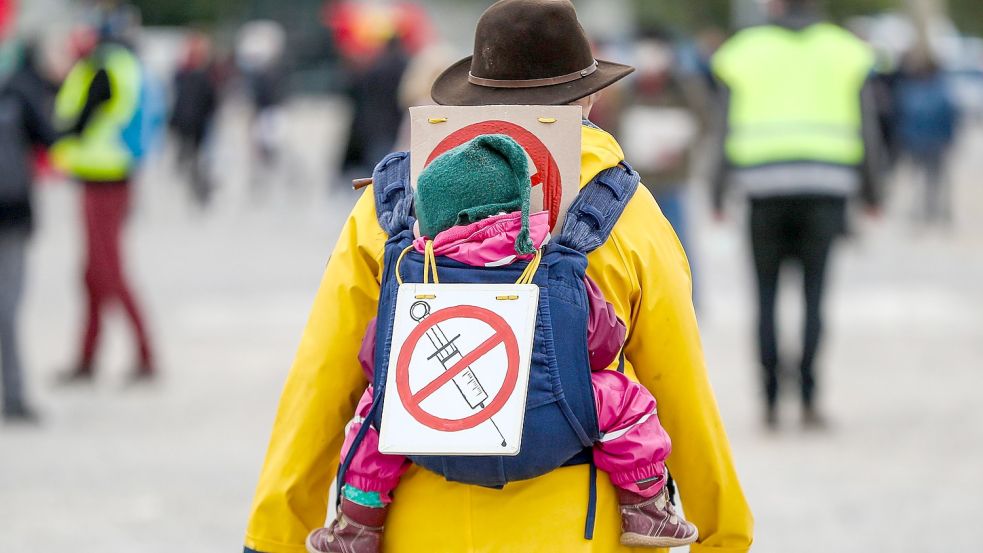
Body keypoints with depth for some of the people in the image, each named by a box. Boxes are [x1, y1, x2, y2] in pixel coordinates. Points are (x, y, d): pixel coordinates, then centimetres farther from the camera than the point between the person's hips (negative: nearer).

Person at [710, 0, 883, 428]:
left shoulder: (746, 51, 5)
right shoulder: (846, 51, 6)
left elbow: (727, 131, 1)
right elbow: (867, 131, 4)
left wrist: (717, 195, 6)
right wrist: (871, 193, 11)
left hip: (766, 186, 0)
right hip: (827, 185, 0)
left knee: (766, 293, 8)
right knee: (814, 292, 4)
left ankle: (771, 398, 1)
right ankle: (808, 399, -5)